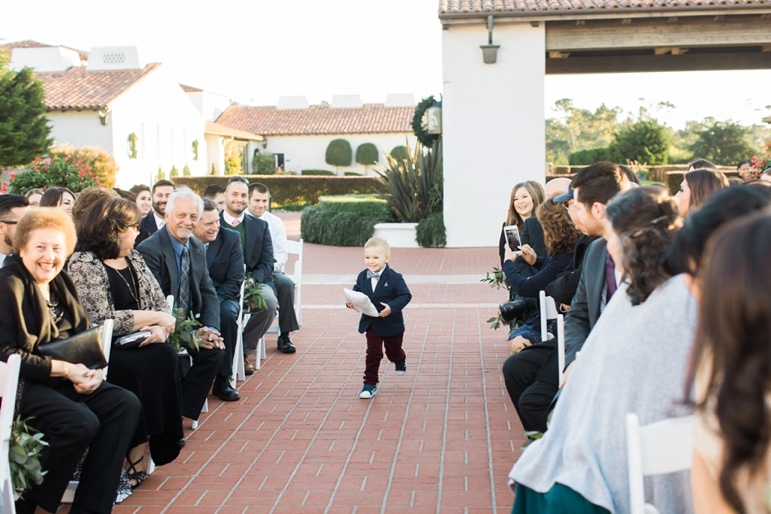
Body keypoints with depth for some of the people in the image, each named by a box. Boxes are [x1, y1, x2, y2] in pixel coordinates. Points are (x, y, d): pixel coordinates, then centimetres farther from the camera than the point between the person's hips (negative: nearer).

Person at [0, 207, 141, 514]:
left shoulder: (60, 283, 12)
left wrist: (92, 367, -10)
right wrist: (63, 368, -20)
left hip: (64, 378, 8)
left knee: (126, 404, -10)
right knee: (81, 422, -29)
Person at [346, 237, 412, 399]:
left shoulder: (394, 278, -19)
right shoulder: (362, 277, -6)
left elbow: (405, 296, -18)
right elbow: (356, 293, 3)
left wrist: (392, 307, -33)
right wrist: (350, 302, -19)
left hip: (391, 323, -2)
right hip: (371, 323, 2)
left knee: (393, 351, 19)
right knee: (373, 353, -3)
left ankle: (400, 360, 56)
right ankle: (370, 384, 5)